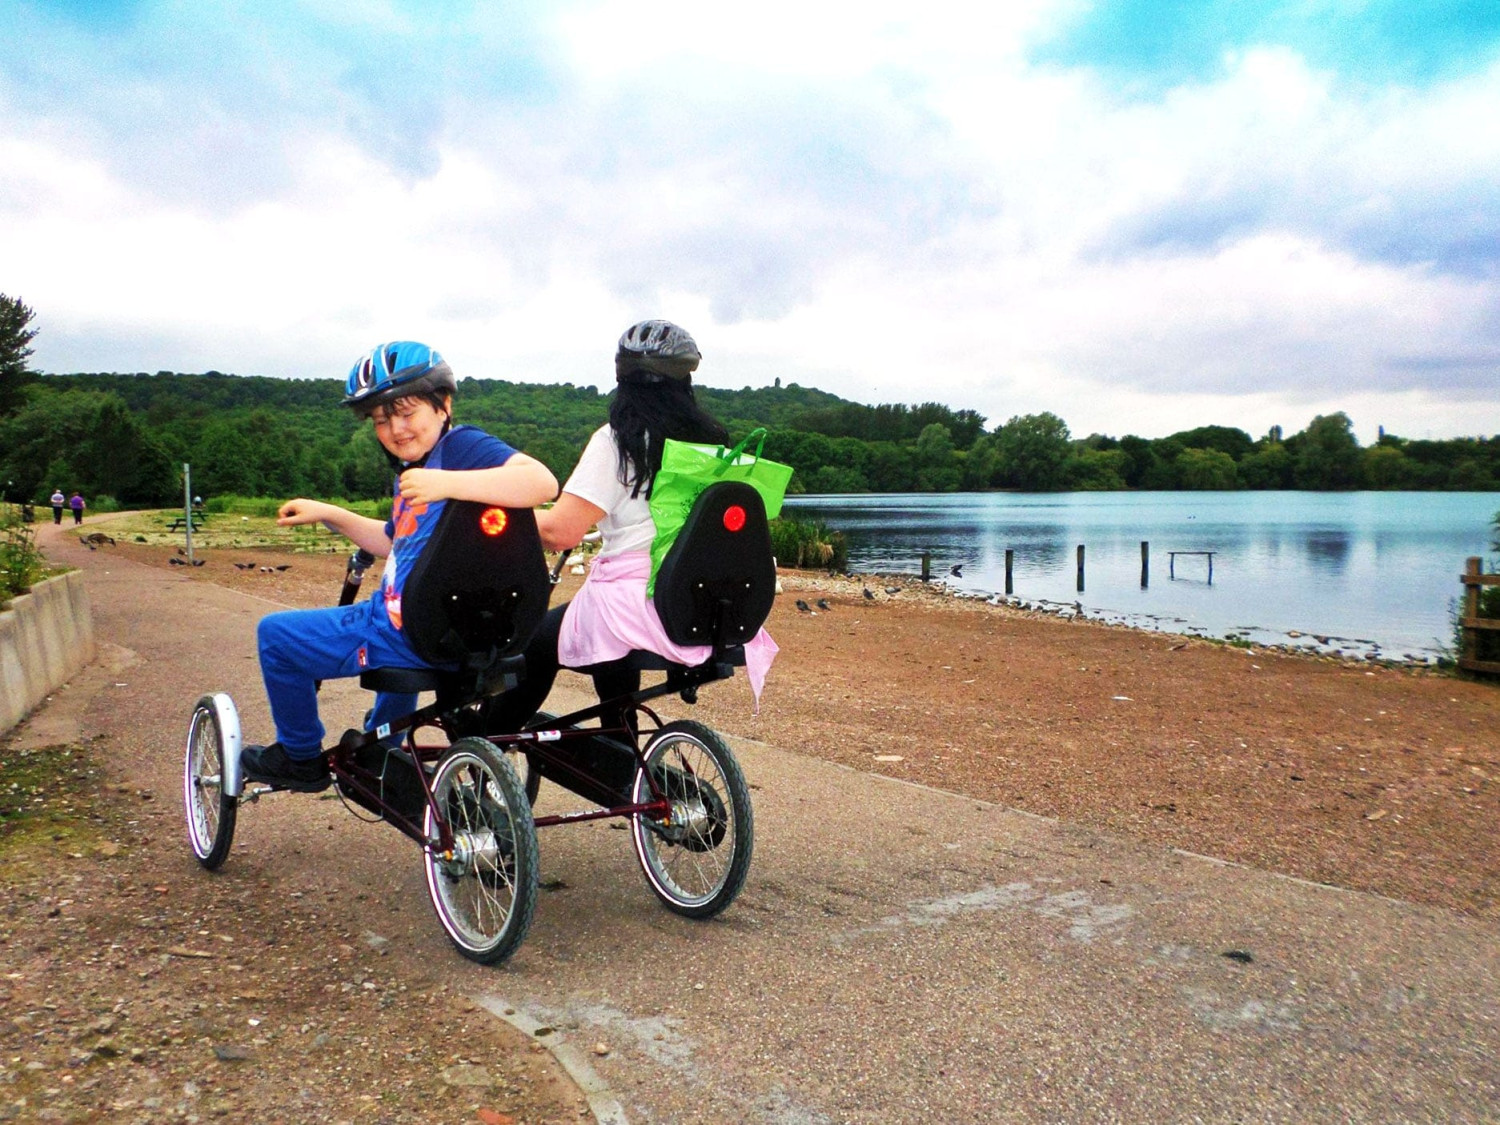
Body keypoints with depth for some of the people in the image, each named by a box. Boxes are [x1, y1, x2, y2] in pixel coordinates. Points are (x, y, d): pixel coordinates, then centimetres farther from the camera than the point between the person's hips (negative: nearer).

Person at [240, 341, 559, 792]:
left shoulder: (460, 447, -16)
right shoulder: (412, 469, 14)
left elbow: (542, 481, -35)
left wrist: (448, 484, -42)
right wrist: (328, 514, 23)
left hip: (410, 636, -11)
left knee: (274, 634, 6)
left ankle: (301, 758, 25)